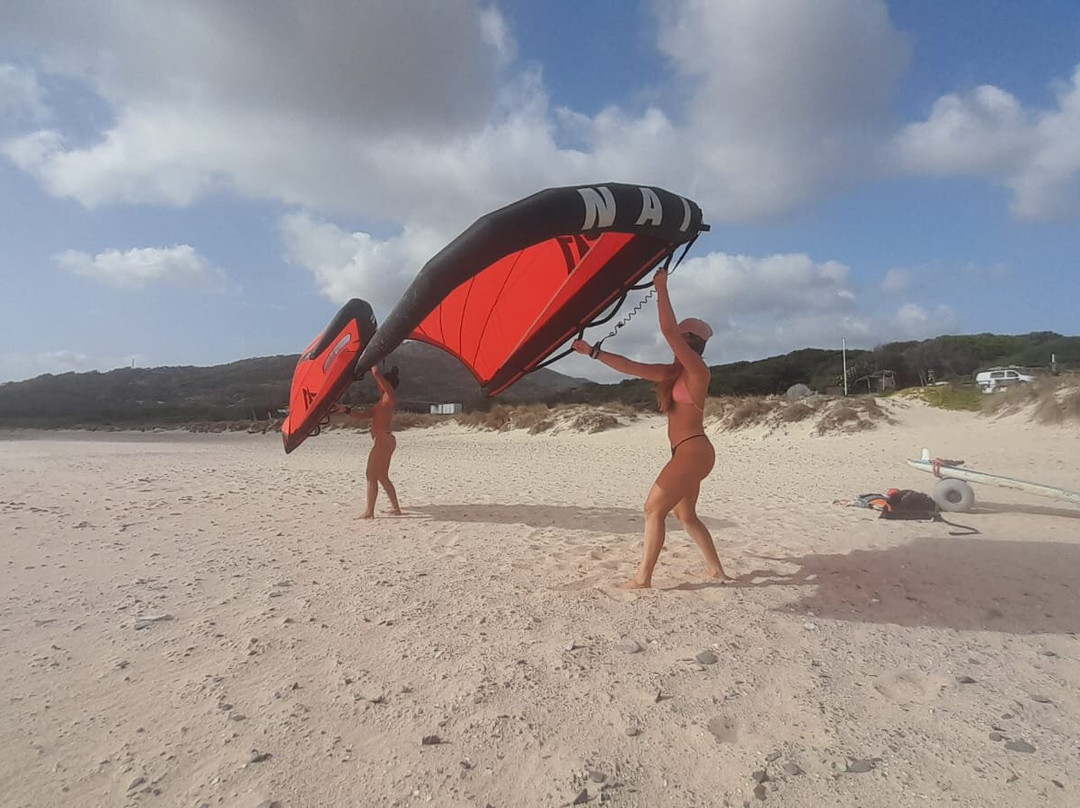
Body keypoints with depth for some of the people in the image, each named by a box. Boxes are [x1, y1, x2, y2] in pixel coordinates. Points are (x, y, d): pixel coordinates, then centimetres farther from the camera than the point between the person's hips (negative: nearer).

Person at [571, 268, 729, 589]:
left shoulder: (697, 369, -11)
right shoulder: (674, 373, 12)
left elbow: (668, 330, -21)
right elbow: (631, 367, 10)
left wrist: (661, 287, -16)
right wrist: (593, 352, 6)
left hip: (692, 452, -10)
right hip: (690, 453, 10)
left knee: (653, 509, -7)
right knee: (686, 515, 19)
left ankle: (643, 577, -1)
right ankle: (716, 568, 28)